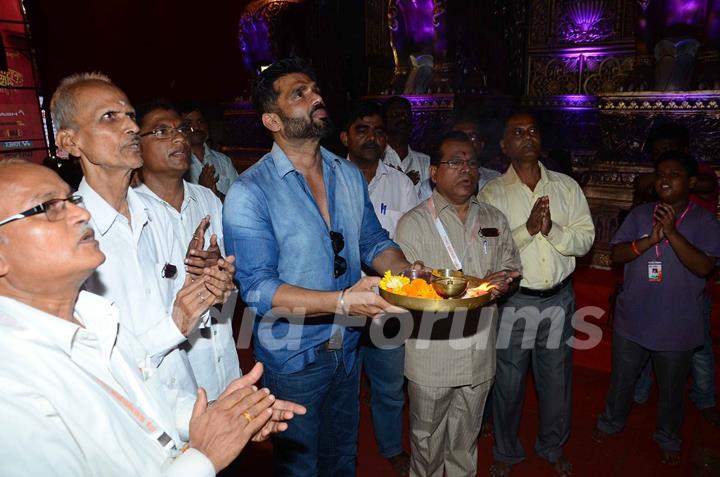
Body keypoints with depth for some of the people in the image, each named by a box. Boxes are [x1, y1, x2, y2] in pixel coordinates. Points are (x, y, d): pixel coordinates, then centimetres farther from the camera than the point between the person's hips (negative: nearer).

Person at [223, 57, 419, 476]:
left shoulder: (349, 175, 0)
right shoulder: (250, 193, -19)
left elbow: (374, 241, 7)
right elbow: (258, 288, -24)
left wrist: (408, 272, -13)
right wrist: (342, 301, -34)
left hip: (348, 347, 5)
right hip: (292, 358, -5)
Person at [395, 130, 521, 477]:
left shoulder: (494, 219, 6)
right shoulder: (414, 223, -11)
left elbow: (510, 268, 11)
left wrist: (501, 283, -13)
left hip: (479, 354, 5)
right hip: (431, 357, -4)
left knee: (466, 439, 24)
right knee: (428, 441, 16)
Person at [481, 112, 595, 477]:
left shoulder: (567, 186, 4)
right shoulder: (492, 193, -5)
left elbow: (586, 238, -1)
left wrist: (552, 230, -19)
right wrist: (528, 228, -23)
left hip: (559, 299, 3)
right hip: (512, 301, -2)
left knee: (557, 379, 17)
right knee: (508, 382, 11)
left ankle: (553, 447, 43)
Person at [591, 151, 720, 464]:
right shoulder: (640, 214, -1)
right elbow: (617, 254, -7)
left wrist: (672, 233, -28)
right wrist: (650, 240, -22)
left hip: (676, 325, -2)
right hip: (632, 319, 2)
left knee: (671, 386, 18)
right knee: (621, 377, 19)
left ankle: (668, 438, 41)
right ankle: (611, 421, 43)